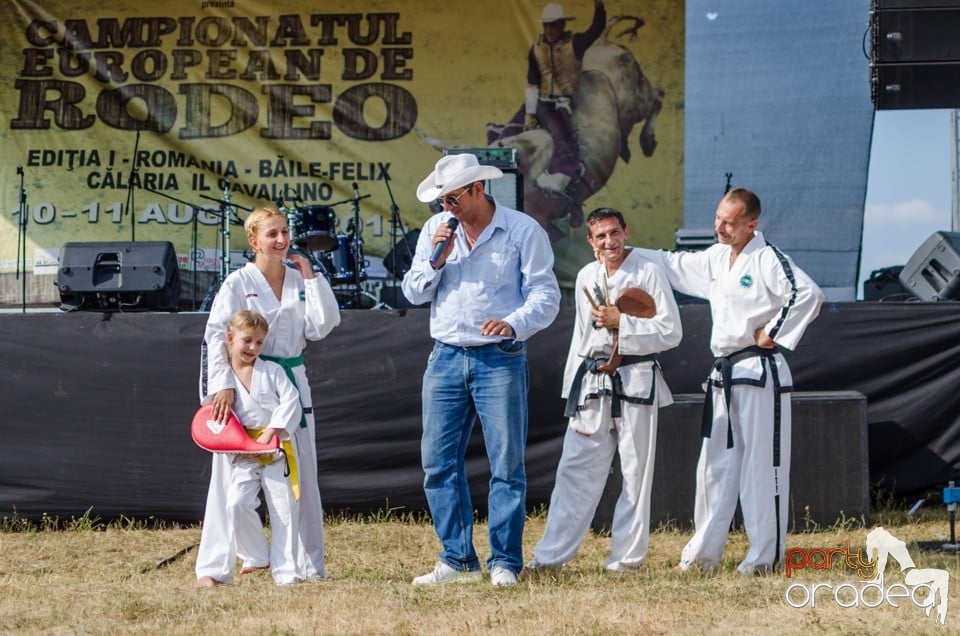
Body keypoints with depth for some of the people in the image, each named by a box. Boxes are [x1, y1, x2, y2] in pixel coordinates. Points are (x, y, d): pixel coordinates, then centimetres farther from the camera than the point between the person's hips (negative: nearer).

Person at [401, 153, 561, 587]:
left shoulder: (522, 231, -3)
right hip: (446, 359, 4)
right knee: (438, 464, 2)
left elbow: (545, 295, -6)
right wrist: (436, 261, -7)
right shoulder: (435, 230, 10)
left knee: (506, 465, -3)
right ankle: (458, 560, 9)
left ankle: (504, 562, 2)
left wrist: (513, 324, -24)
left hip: (500, 361, -4)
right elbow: (413, 292, 11)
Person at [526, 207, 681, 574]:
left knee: (635, 472, 1)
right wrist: (572, 389, 17)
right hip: (592, 382, 5)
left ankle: (627, 557, 8)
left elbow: (670, 333, -7)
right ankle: (551, 555, 4)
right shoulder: (586, 277, 13)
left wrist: (621, 322, -13)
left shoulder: (648, 272, -3)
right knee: (576, 470, 3)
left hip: (636, 381, -5)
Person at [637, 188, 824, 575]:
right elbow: (672, 265, 25)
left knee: (762, 463, -4)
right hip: (724, 373, 9)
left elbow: (808, 294, -25)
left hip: (760, 372, -9)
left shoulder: (768, 259, -13)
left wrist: (775, 334, -19)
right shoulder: (716, 259, 13)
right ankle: (703, 552, 19)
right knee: (715, 463, 12)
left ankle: (766, 555, 3)